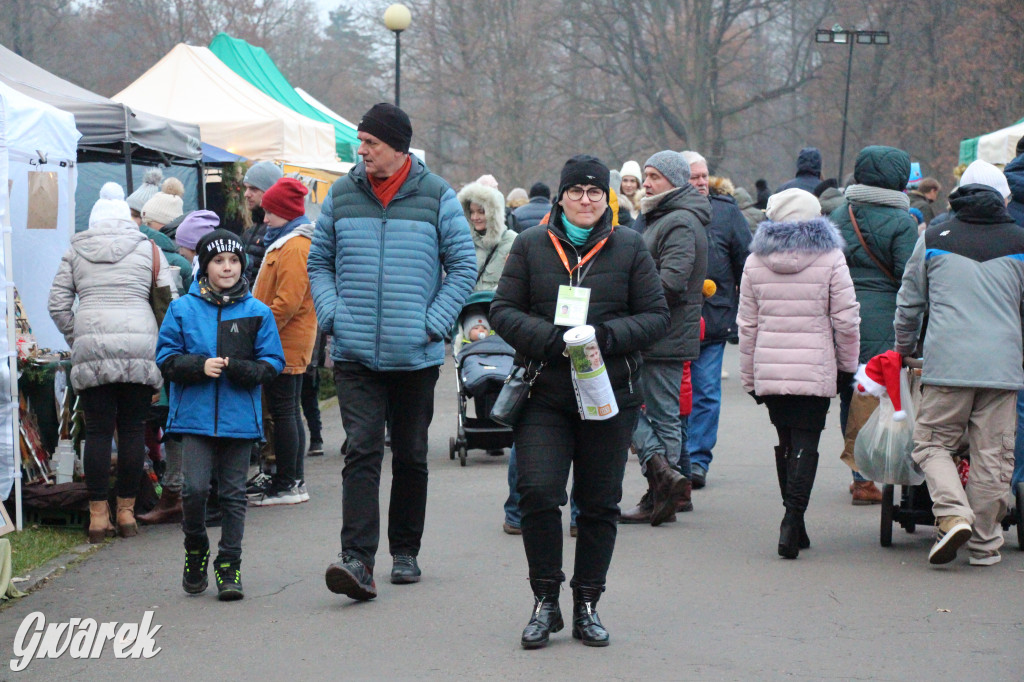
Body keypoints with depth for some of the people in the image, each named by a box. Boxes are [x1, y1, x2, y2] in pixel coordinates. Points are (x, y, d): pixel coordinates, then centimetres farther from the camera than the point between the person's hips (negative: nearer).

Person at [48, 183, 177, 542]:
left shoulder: (75, 252, 12)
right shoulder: (148, 249, 11)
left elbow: (57, 305, 9)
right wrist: (163, 348, 16)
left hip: (91, 347, 0)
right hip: (140, 346, 0)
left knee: (98, 431, 2)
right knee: (133, 430, 6)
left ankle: (97, 514, 2)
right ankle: (126, 512, 9)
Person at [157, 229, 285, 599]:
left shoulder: (257, 312, 4)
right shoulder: (182, 309, 3)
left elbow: (272, 362, 4)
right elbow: (166, 359, 4)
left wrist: (241, 369, -15)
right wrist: (199, 366, -14)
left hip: (239, 417, 1)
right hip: (195, 414, -1)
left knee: (233, 494, 5)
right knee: (195, 488, -9)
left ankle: (229, 568, 14)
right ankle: (195, 551, 16)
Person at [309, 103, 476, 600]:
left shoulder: (436, 197, -1)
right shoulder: (342, 195, 5)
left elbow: (463, 266, 3)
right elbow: (319, 261, 13)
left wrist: (434, 323, -6)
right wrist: (332, 313, -2)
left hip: (415, 354, 0)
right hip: (354, 354, 0)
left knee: (410, 456, 11)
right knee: (362, 452, -12)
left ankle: (405, 552, 25)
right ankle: (357, 559, -19)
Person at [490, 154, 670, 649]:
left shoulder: (629, 248, 5)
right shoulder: (531, 245, 6)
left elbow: (656, 316, 3)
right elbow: (503, 311, 3)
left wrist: (607, 336, -15)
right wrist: (551, 338, -14)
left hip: (610, 394, 1)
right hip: (545, 394, -1)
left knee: (599, 504, 6)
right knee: (538, 492, -12)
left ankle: (587, 606, 18)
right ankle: (545, 600, 3)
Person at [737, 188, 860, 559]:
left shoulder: (755, 261, 6)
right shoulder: (830, 257, -3)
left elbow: (747, 324, 9)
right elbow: (846, 320, -3)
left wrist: (749, 377, 16)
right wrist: (848, 364, 11)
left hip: (769, 371, 3)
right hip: (815, 371, -3)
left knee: (786, 442, 14)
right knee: (805, 442, -3)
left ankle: (794, 526, 17)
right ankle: (793, 518, -18)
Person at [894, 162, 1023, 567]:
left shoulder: (932, 240, 7)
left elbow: (909, 303, 16)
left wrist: (904, 347, 32)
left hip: (946, 364, -1)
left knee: (932, 443, 8)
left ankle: (953, 515, -14)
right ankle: (984, 543, 9)